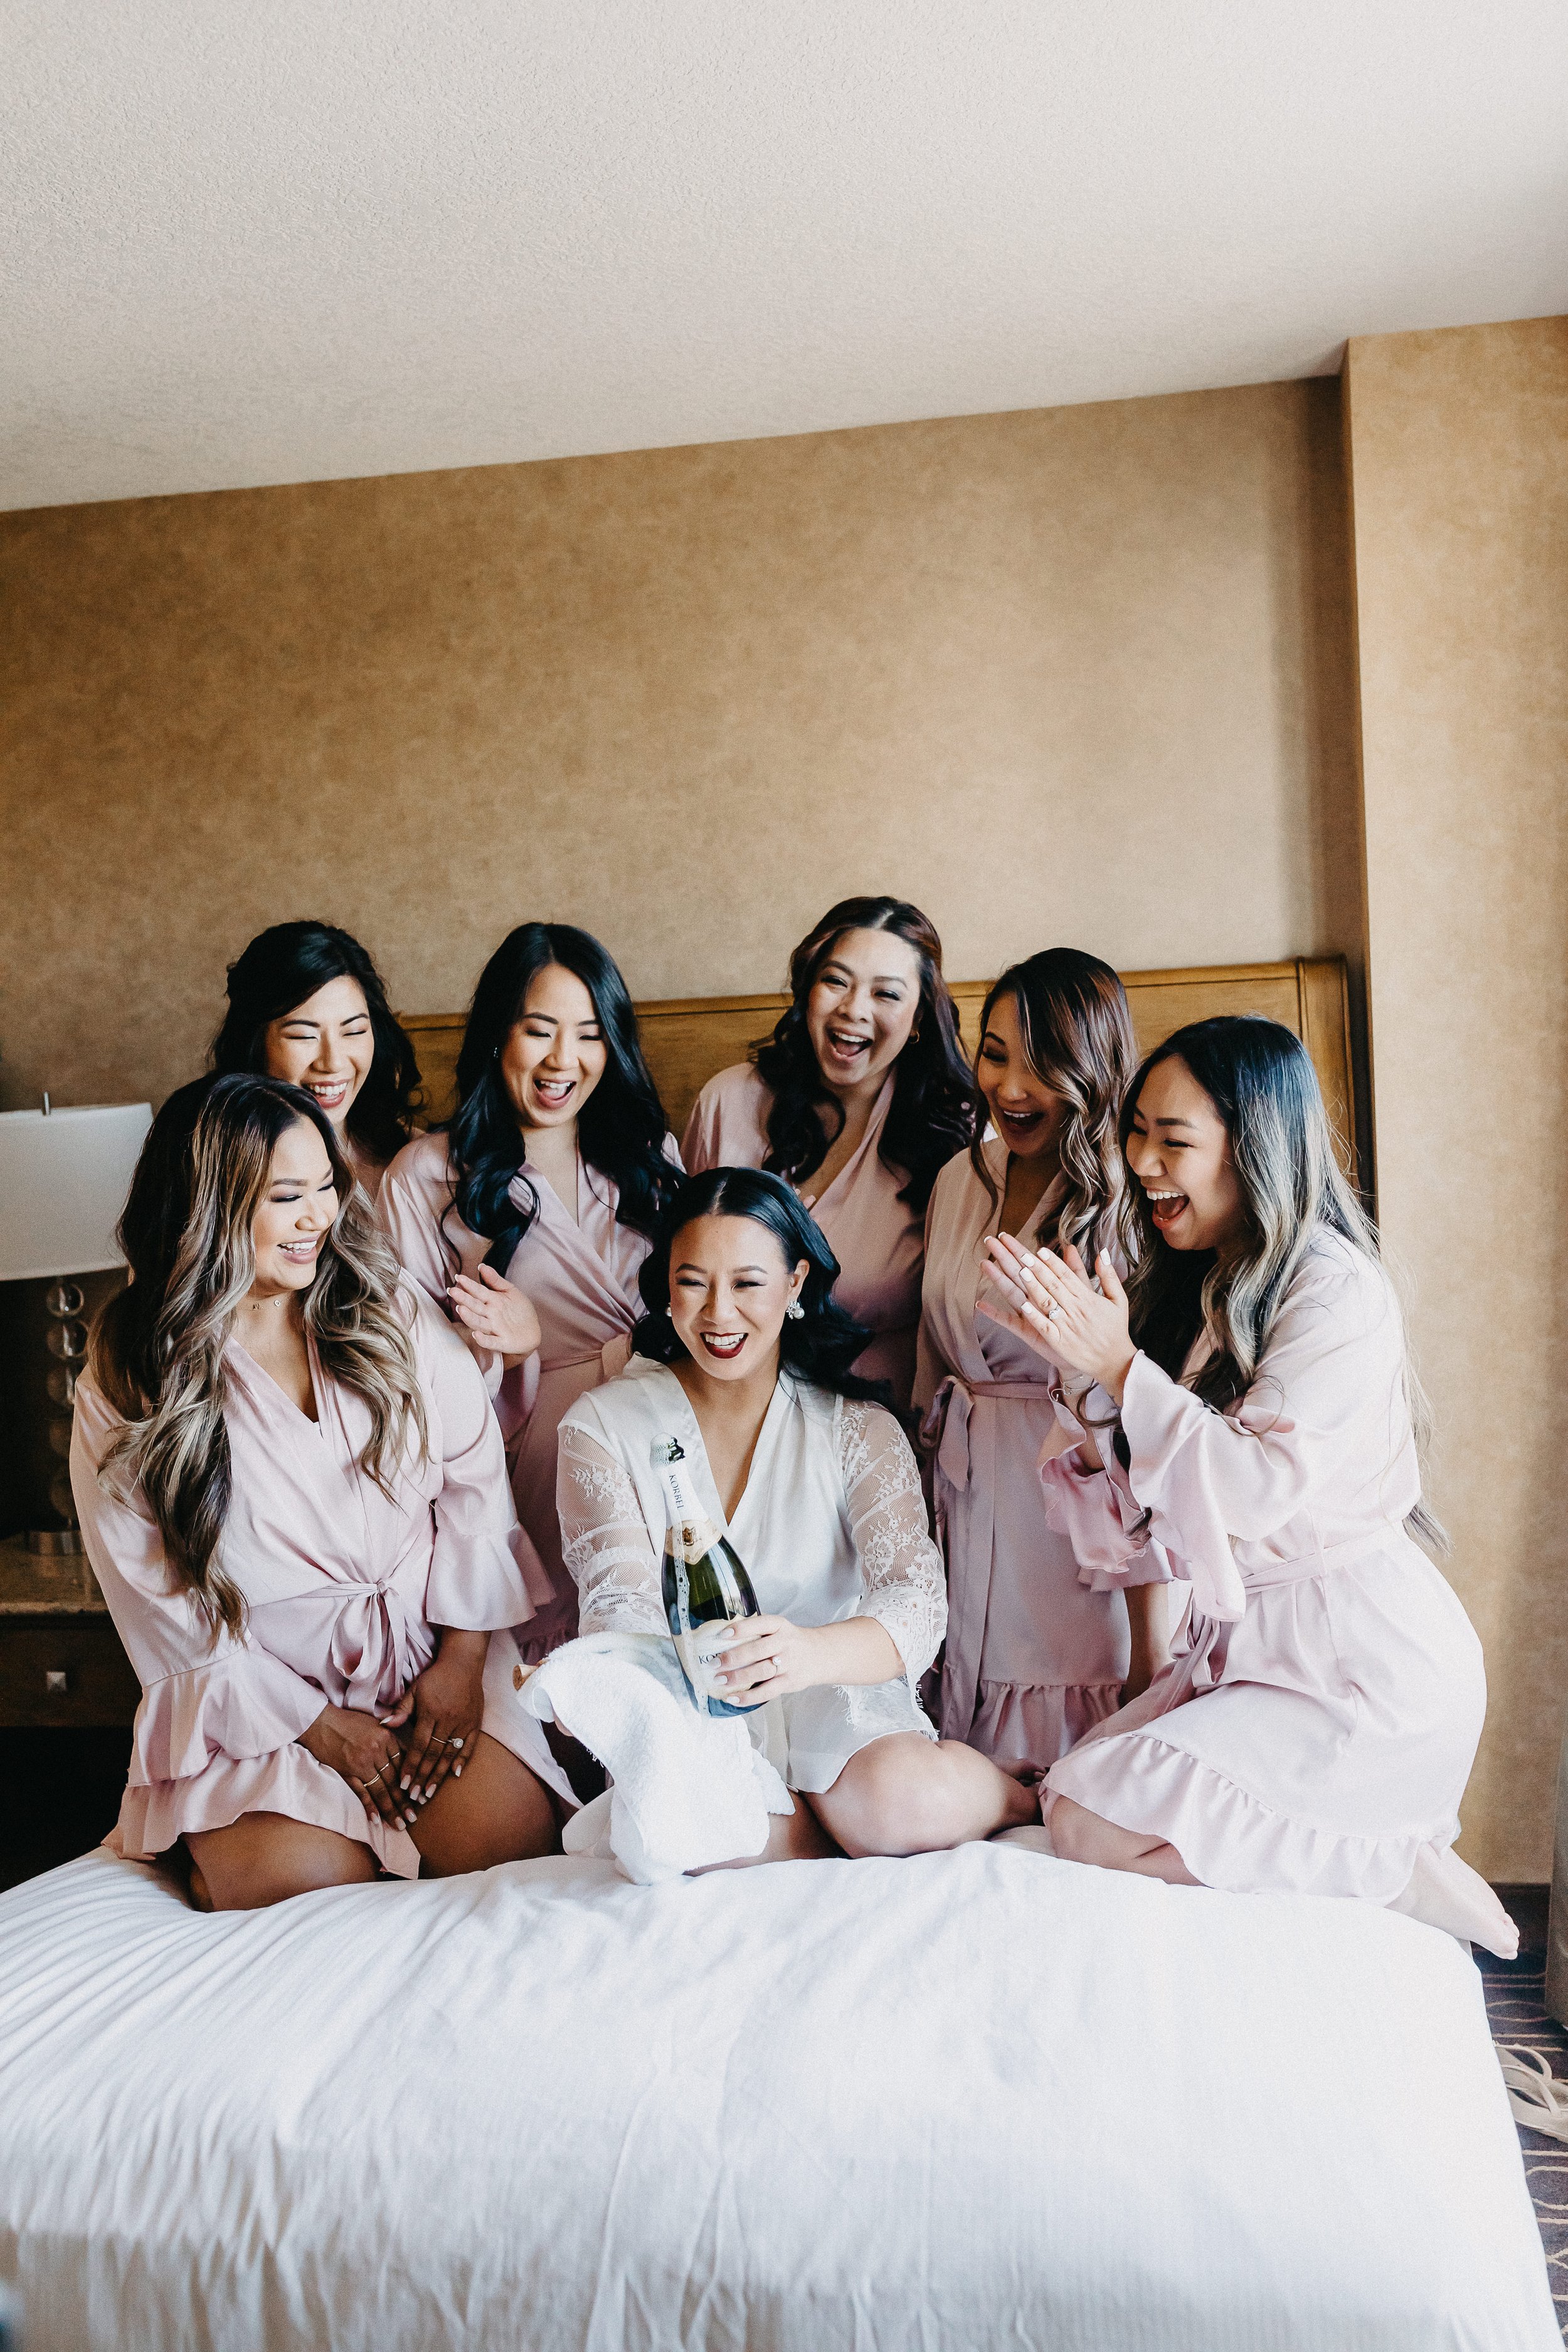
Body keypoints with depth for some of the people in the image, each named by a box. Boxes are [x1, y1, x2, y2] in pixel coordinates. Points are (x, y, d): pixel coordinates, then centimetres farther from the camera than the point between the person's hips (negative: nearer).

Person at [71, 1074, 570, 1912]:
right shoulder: (124, 1386, -5)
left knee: (506, 1840, -20)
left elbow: (475, 1476, 2)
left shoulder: (389, 1312, 3)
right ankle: (212, 1835, 8)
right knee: (296, 1874, -25)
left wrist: (463, 1658, -8)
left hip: (430, 1661, 2)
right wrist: (318, 1726, -9)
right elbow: (156, 1602, -4)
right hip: (255, 1693, -1)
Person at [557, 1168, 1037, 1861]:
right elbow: (618, 1607, -10)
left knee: (906, 1798, -32)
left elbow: (916, 1601, -12)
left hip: (837, 1707, 1)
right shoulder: (602, 1426, 2)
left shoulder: (857, 1429, 2)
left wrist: (812, 1652, -37)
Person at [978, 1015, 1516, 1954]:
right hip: (1241, 1643, 9)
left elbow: (1260, 1483, -23)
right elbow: (1139, 1505, 6)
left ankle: (1398, 1863, -3)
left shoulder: (1337, 1288, -15)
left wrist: (1118, 1365, -20)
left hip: (1358, 1663, -9)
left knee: (1094, 1821, -17)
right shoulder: (1192, 1289, 9)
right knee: (1068, 1788, 0)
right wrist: (1071, 1347, -5)